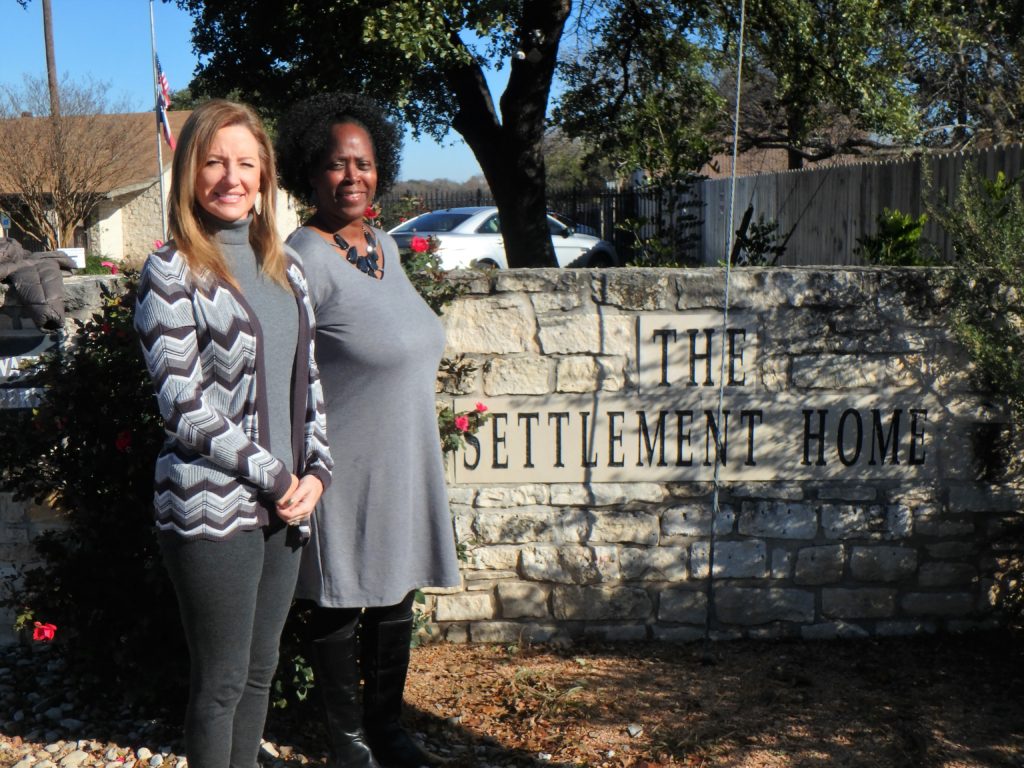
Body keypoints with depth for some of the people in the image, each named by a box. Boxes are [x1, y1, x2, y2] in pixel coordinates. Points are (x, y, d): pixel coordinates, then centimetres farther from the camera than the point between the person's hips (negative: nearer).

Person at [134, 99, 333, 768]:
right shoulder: (171, 272, -8)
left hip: (285, 505, 6)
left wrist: (316, 471, 1)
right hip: (212, 505, -6)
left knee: (262, 669, 17)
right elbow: (184, 405, -14)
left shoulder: (283, 265, 11)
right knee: (223, 680, 6)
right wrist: (273, 476, -12)